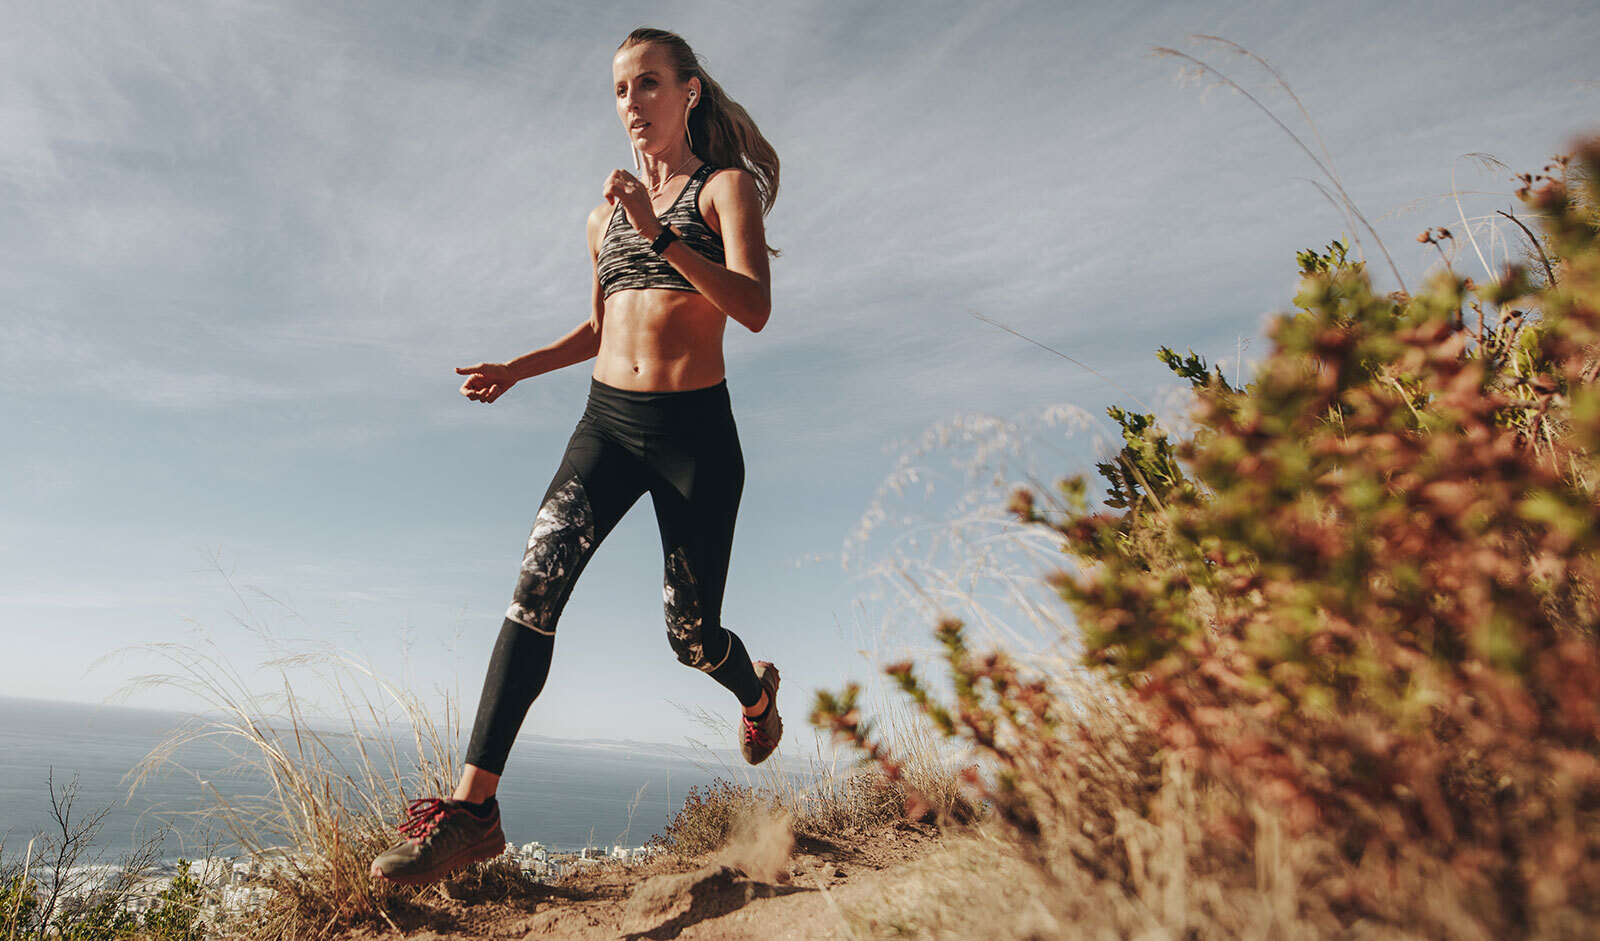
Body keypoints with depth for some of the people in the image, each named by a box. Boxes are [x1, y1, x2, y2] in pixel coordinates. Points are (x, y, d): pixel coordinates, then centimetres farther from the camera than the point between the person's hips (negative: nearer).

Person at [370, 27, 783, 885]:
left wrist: (661, 235, -24)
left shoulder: (727, 188, 1)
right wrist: (518, 369, 12)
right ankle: (473, 803, -17)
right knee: (538, 579, -19)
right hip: (607, 420, 4)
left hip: (694, 429, -4)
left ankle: (756, 691, 40)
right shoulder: (606, 215, 17)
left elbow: (754, 309, -16)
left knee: (690, 633, 4)